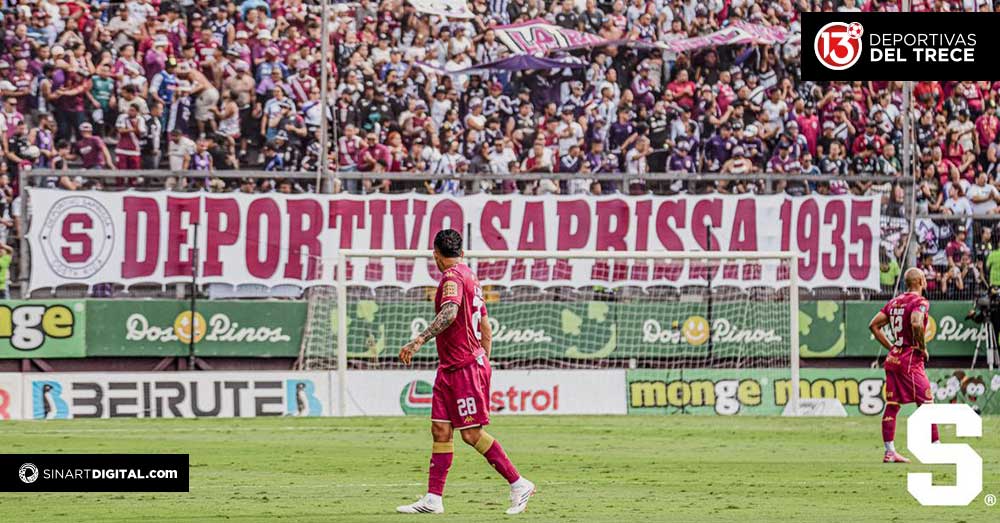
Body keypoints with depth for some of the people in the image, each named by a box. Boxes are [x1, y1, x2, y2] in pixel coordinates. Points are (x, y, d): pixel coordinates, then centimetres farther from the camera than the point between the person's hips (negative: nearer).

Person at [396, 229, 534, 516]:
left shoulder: (453, 277, -12)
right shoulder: (470, 277, 18)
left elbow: (449, 313, -32)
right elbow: (486, 332, 23)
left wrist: (418, 341, -39)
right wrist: (482, 366, 28)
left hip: (465, 368, -10)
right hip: (449, 370, 10)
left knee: (472, 433, -7)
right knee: (440, 430, 5)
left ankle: (519, 484, 0)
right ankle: (433, 499, 3)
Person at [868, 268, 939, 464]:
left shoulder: (895, 302, 14)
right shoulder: (920, 302, -9)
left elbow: (874, 325, 15)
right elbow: (916, 324, -27)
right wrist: (923, 348, -14)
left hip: (892, 359, 8)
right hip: (911, 360, -8)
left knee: (892, 405, 8)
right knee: (927, 404, -5)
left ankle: (889, 451, 9)